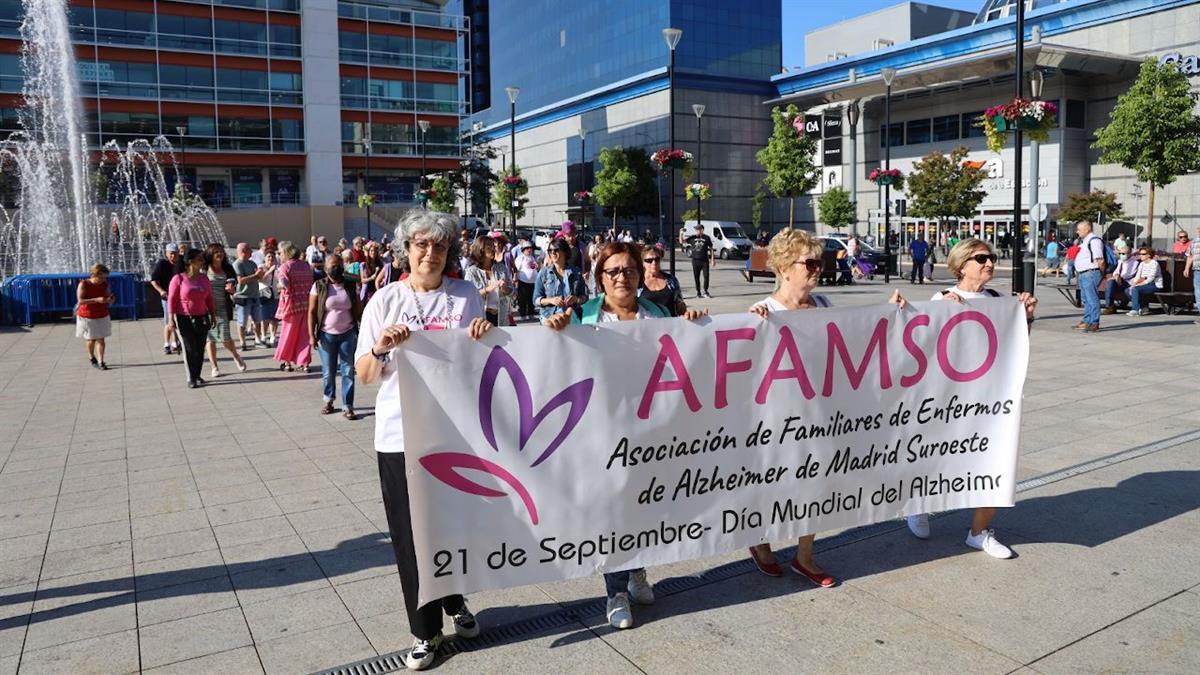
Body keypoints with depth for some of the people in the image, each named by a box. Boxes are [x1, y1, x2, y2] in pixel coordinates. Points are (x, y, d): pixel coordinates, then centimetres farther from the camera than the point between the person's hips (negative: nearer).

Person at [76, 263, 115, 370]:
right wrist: (96, 299, -33)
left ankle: (101, 362, -1)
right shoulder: (83, 284, -15)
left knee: (101, 339, -2)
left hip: (102, 316, 2)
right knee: (90, 340, 12)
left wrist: (110, 300, -18)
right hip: (87, 316, -2)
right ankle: (91, 357, 36)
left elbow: (107, 298, 7)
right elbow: (80, 301, -22)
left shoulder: (104, 285, -4)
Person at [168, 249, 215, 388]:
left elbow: (209, 299, 14)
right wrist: (172, 319, -9)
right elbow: (171, 299, -6)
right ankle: (191, 378, 4)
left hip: (201, 318, 4)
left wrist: (213, 315, 12)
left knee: (200, 348, 3)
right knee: (189, 349, -2)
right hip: (184, 319, -4)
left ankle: (197, 376, 13)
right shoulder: (178, 279, -7)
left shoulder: (204, 278, 8)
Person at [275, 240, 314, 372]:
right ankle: (304, 363, 6)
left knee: (288, 334, 11)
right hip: (307, 304, 4)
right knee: (304, 334, 8)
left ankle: (287, 362, 19)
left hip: (292, 305, -4)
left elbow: (284, 284, -21)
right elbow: (312, 282, 10)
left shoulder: (285, 267, -10)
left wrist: (279, 285, -2)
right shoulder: (306, 265, 7)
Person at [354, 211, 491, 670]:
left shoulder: (466, 296, 3)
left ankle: (455, 603, 38)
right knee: (411, 533, 5)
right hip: (401, 433, -1)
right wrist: (380, 347, -19)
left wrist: (485, 338, -10)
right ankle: (425, 631, 22)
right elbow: (364, 375, 1)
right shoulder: (386, 300, 1)